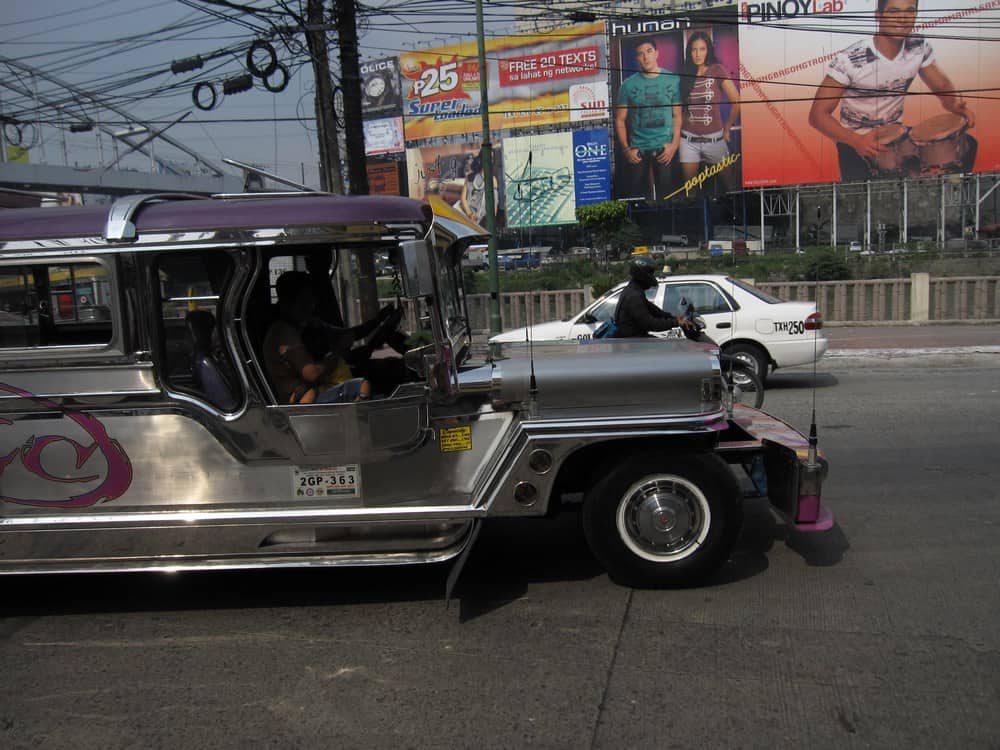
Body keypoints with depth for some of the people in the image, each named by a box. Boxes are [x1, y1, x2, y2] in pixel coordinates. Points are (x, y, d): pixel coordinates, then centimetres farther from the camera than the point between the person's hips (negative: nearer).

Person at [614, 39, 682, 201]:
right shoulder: (628, 84, 4)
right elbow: (620, 119, 5)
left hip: (665, 148, 0)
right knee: (635, 196, 1)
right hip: (637, 150, 0)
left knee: (665, 194, 0)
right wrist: (626, 149, -4)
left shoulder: (673, 81, 4)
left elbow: (677, 115, 5)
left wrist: (674, 144, -7)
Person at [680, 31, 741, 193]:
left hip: (714, 138, -3)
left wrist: (727, 128, 0)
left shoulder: (717, 70, -5)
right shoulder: (686, 75, 8)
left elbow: (736, 102, -8)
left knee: (729, 182, 6)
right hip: (688, 139, 3)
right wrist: (680, 128, 5)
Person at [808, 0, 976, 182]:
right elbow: (818, 114, -22)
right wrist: (857, 141, -38)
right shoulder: (849, 59, -23)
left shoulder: (920, 47, -7)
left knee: (966, 145, -7)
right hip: (855, 141, -5)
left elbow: (942, 86, 7)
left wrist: (955, 104, -19)